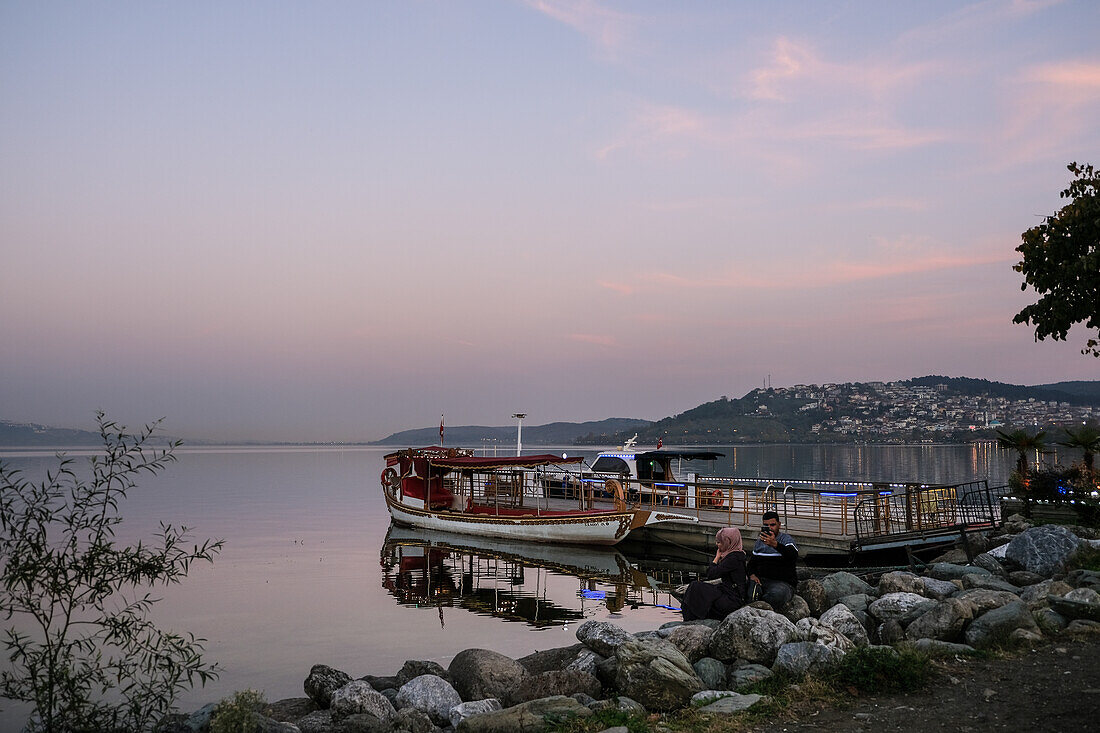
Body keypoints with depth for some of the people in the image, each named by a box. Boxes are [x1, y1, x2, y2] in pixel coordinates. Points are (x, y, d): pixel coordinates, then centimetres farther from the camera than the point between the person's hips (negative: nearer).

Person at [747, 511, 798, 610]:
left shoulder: (786, 539, -1)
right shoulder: (759, 541, 17)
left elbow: (793, 557, -22)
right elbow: (752, 562, 24)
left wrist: (775, 544, -38)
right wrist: (752, 575, 0)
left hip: (782, 582, -4)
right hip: (760, 580, 4)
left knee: (777, 594, -38)